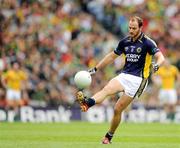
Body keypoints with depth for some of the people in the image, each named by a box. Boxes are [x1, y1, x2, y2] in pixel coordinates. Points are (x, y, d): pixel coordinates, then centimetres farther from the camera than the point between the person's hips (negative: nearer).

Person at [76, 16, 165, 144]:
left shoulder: (147, 43, -6)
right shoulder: (125, 42, 11)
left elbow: (161, 57, -16)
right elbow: (112, 56, 22)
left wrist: (156, 65, -40)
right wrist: (95, 69, 20)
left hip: (137, 79, -5)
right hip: (124, 76, 5)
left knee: (118, 109, -7)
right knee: (107, 89, -25)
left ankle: (109, 137, 6)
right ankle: (87, 103, -46)